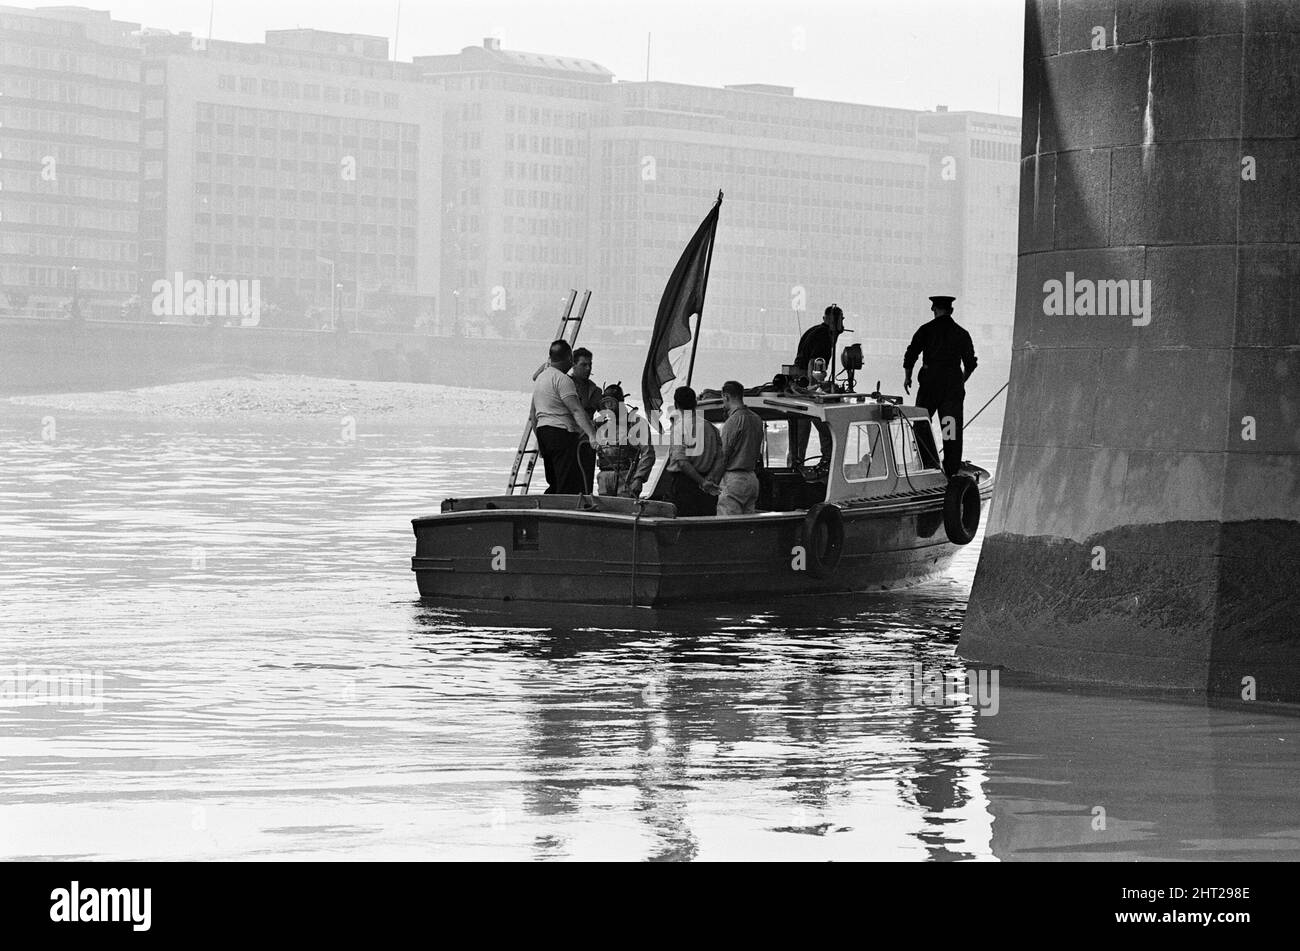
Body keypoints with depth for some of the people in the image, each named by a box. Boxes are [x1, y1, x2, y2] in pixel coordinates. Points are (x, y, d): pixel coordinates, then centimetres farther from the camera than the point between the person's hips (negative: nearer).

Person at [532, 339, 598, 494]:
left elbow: (534, 414, 26)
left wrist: (539, 441, 34)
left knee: (554, 485, 15)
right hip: (562, 433, -9)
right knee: (569, 487, -12)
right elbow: (576, 411, -21)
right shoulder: (562, 379, -11)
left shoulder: (541, 377, 18)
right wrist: (592, 435, -28)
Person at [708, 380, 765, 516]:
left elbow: (723, 455, -12)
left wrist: (712, 479, -4)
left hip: (733, 479, -9)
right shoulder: (756, 419, 15)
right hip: (752, 478, 9)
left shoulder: (734, 420, -12)